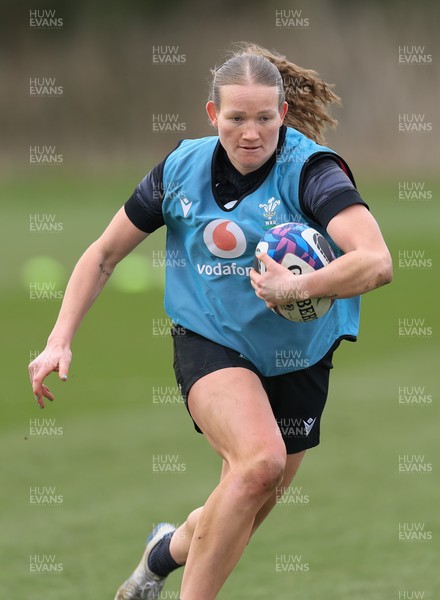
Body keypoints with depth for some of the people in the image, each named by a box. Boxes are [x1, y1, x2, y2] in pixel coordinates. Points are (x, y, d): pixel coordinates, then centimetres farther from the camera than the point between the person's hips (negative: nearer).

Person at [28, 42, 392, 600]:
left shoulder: (312, 170, -19)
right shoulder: (183, 168, -7)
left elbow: (376, 261, -35)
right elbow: (104, 253, 5)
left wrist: (299, 287, -51)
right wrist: (60, 340, -3)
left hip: (296, 361, 1)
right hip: (209, 341, -1)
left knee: (246, 513, 12)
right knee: (259, 461, -29)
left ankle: (169, 550, 46)